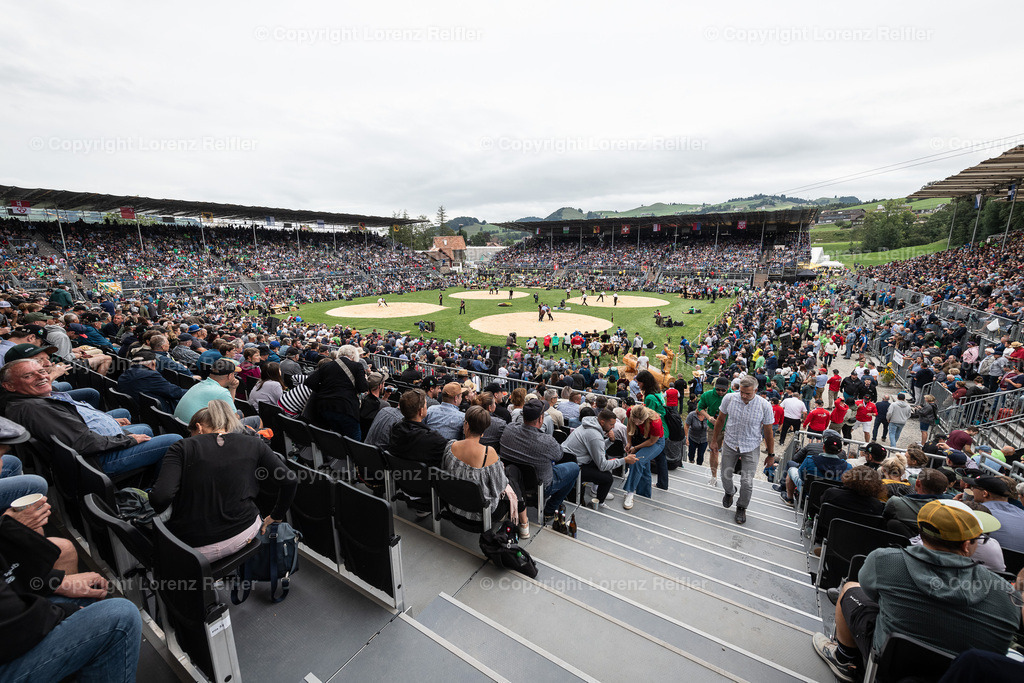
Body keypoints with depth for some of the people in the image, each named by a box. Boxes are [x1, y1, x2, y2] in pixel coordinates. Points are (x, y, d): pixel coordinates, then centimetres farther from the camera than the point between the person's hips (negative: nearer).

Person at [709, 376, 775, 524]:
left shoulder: (765, 406, -18)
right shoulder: (729, 398, -14)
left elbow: (768, 431, -6)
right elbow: (720, 420, 1)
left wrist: (771, 454, 1)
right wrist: (714, 440, 8)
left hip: (751, 447, -1)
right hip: (729, 444, 2)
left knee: (747, 482, 0)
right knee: (725, 476, 12)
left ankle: (741, 508, 28)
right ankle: (729, 492, 48)